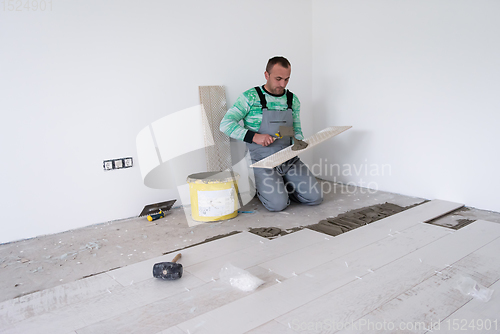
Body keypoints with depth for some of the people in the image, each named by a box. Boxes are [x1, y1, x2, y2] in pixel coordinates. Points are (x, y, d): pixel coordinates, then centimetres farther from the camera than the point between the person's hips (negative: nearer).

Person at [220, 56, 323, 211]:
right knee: (278, 203, -21)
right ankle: (262, 188, 13)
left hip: (289, 159, 5)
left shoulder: (293, 100, 10)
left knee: (315, 197, -6)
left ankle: (282, 186, 20)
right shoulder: (250, 97, -6)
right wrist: (254, 136, -22)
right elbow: (226, 124, -11)